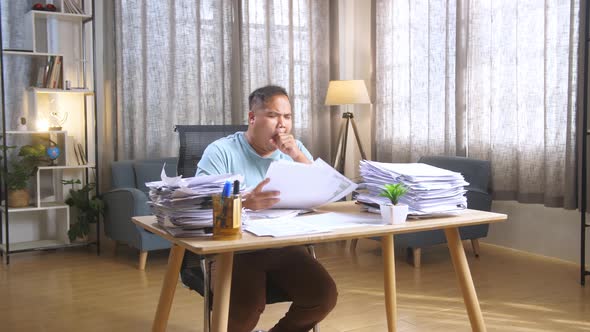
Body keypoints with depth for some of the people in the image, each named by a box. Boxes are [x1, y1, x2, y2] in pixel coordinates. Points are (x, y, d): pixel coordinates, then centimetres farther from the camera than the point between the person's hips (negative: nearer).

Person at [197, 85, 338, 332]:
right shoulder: (221, 151, -4)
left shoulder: (295, 149, 12)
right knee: (245, 307, -30)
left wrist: (297, 156, -10)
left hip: (284, 247, 5)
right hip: (232, 249, -4)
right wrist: (244, 202, -35)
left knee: (324, 296, -17)